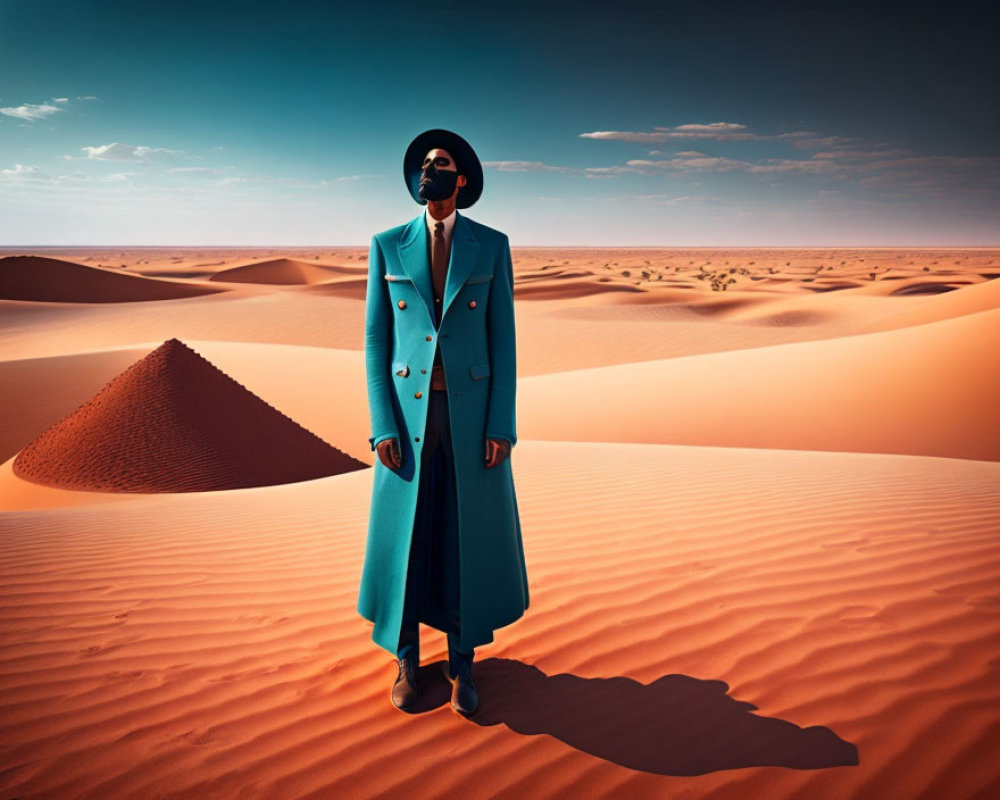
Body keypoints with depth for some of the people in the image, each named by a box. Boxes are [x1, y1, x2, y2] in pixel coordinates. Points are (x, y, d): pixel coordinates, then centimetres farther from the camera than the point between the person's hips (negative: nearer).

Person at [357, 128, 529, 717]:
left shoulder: (491, 246, 3)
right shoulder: (388, 246, 5)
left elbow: (504, 338, 0)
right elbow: (376, 340, 3)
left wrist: (502, 424, -7)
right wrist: (383, 424, -6)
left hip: (472, 412, 0)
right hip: (409, 414, 1)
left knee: (469, 534, 6)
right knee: (406, 533, 7)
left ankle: (463, 663, 23)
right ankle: (407, 661, 26)